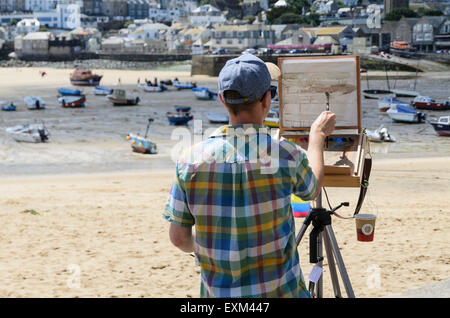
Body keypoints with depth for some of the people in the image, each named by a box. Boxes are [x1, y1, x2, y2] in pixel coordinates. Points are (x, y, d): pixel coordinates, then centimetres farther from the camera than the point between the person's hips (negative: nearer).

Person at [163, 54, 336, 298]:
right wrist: (318, 135, 27)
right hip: (279, 291, -2)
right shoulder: (284, 154, -12)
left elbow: (179, 238, -2)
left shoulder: (191, 160, -8)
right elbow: (312, 189, 11)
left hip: (217, 294, 2)